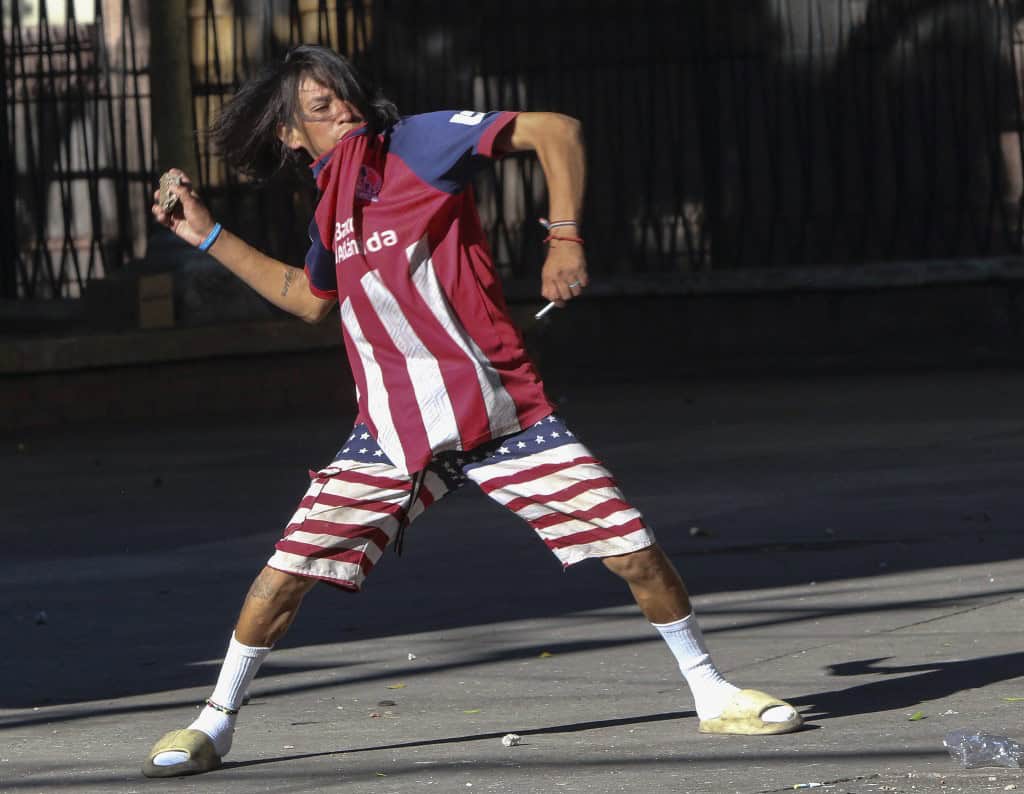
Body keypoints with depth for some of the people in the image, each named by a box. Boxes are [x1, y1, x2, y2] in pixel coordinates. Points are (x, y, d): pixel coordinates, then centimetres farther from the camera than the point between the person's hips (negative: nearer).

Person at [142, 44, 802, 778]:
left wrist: (565, 237, -19)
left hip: (502, 410, -4)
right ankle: (215, 723, 8)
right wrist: (209, 237, 28)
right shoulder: (330, 211, 11)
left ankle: (713, 694, 11)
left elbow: (556, 130, -10)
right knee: (290, 567, -7)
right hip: (394, 433, 4)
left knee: (632, 545, -7)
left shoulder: (417, 143, -5)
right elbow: (311, 299, 32)